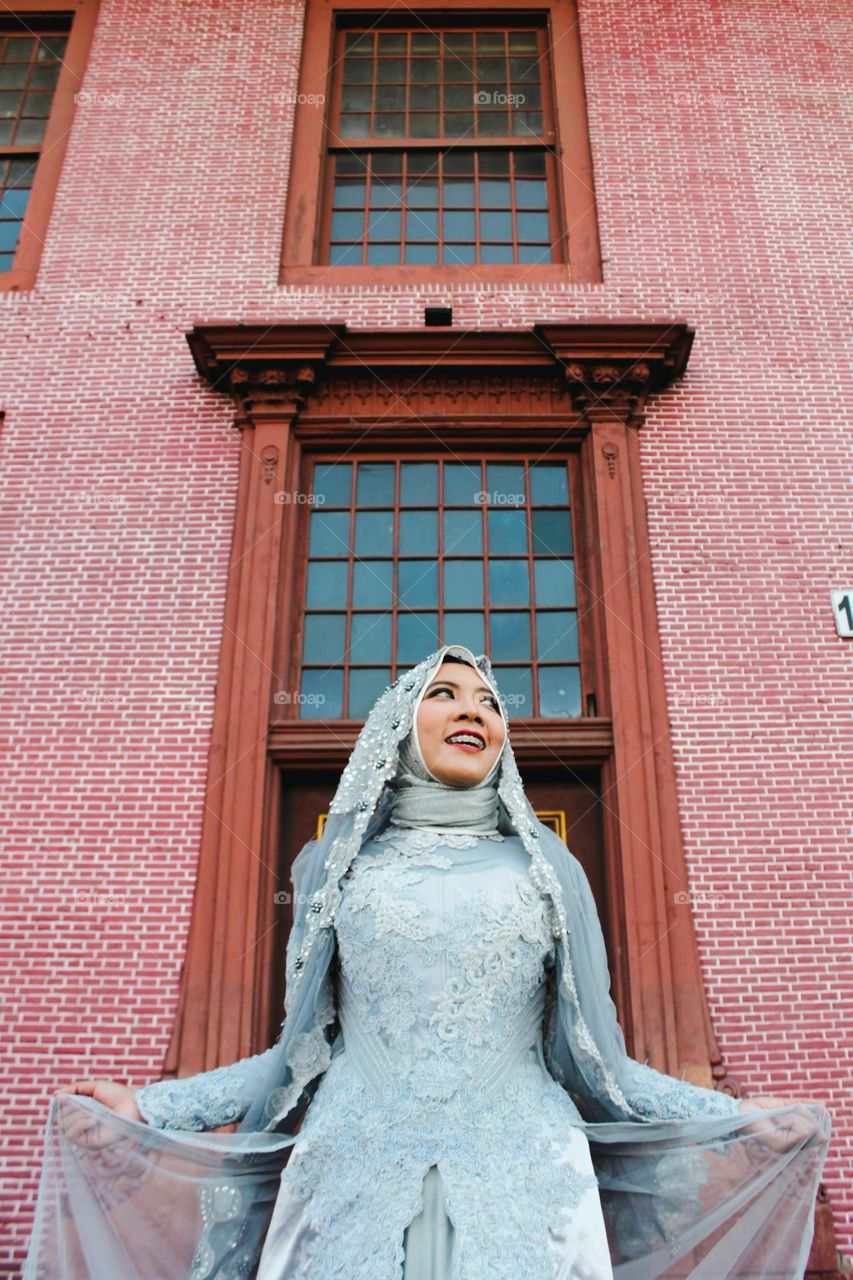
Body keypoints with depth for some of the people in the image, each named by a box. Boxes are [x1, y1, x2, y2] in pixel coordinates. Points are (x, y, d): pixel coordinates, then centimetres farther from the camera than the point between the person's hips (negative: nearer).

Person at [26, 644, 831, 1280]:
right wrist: (151, 1108, 3)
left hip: (522, 1192, 1)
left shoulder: (548, 869, 8)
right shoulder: (335, 867, 9)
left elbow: (585, 1055, 8)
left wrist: (733, 1117, 1)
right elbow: (304, 1051, 10)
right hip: (356, 1190, 0)